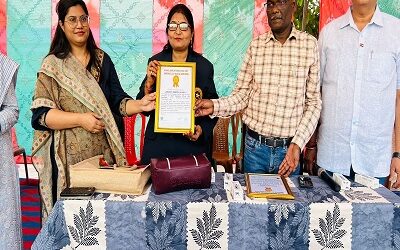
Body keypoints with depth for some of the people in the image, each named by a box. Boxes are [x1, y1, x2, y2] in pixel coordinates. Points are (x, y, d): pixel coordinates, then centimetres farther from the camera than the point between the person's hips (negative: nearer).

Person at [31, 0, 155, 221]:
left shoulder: (102, 60, 9)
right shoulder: (52, 65, -2)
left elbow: (117, 101, 5)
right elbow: (40, 114, -8)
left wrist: (139, 105, -14)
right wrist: (81, 119, -16)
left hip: (102, 152, 3)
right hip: (68, 156, -3)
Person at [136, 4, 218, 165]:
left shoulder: (205, 66, -1)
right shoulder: (155, 62, 1)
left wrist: (202, 129, -13)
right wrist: (149, 82, -16)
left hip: (193, 144, 0)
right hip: (158, 143, 1)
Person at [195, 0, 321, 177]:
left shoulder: (310, 45, -4)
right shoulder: (256, 45, 0)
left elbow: (313, 103, -1)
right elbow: (242, 95, 2)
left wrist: (297, 144, -10)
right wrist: (215, 106, -16)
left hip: (289, 149, -1)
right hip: (255, 147, 1)